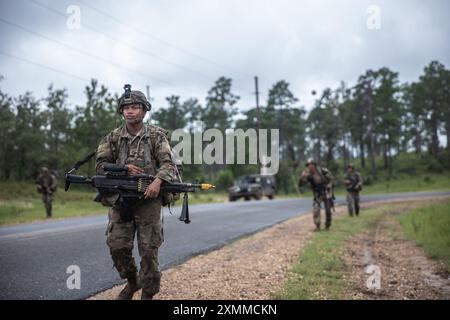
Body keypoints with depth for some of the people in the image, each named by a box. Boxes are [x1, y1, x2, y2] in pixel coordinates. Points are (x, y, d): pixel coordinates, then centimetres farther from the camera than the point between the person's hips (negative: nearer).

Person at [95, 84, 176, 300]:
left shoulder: (157, 135, 1)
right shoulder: (113, 138, 8)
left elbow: (168, 163, -7)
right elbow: (100, 165, 6)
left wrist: (158, 180, -27)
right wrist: (124, 168, -10)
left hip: (148, 200, -3)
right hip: (120, 200, 3)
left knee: (148, 250, -2)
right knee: (117, 247, 1)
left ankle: (148, 294, 13)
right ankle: (132, 282, 28)